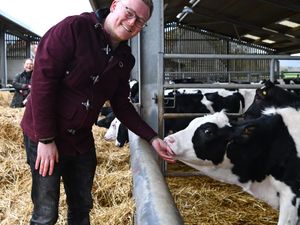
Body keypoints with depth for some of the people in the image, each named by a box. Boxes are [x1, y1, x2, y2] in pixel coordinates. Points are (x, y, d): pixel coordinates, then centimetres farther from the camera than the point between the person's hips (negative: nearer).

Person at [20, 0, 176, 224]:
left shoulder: (125, 59, 4)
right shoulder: (74, 28, -16)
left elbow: (121, 104, 10)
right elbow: (42, 80, -20)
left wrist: (152, 137, -1)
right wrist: (46, 139, -20)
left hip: (82, 141, 6)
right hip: (45, 137, -6)